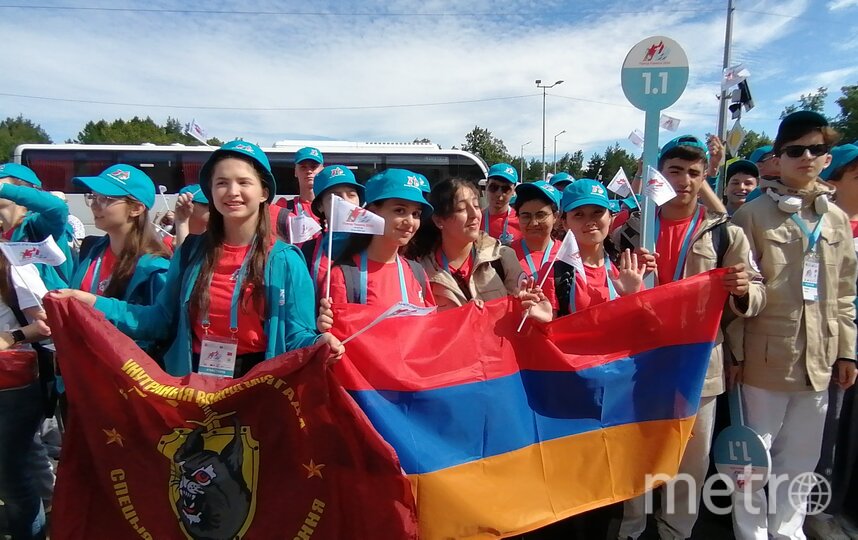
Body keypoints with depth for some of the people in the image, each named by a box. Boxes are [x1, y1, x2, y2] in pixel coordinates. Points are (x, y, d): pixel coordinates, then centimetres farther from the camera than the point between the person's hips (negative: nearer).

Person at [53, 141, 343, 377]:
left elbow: (295, 338, -8)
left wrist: (318, 343, -30)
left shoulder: (285, 261, -8)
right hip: (193, 382, 3)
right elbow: (162, 320, 7)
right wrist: (94, 302, 1)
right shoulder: (191, 251, 4)